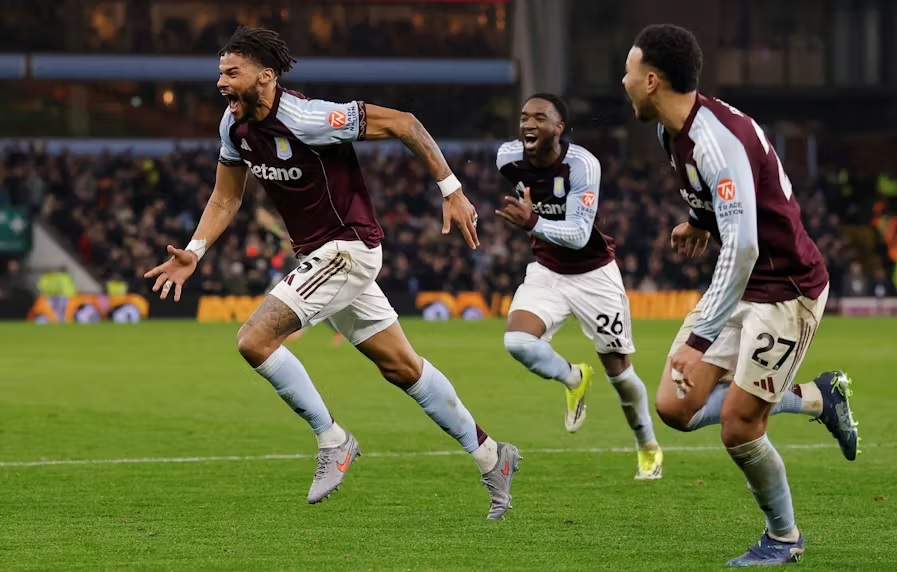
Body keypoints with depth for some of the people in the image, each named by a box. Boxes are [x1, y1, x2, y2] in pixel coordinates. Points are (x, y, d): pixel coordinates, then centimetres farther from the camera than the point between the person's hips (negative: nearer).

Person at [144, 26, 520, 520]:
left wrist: (451, 191, -17)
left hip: (347, 247, -8)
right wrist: (195, 250, -1)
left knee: (255, 340, -18)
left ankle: (333, 442, -3)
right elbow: (226, 197, 14)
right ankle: (491, 457, 26)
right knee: (401, 367, 15)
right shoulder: (235, 125, 0)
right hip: (319, 254, 8)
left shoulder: (306, 119, -24)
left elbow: (401, 123, -19)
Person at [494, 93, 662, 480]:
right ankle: (573, 379, 6)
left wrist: (534, 223, -51)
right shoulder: (509, 159, -13)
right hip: (547, 271, 4)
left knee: (619, 372, 5)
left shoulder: (582, 165, -27)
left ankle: (648, 448, 29)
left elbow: (578, 235, -35)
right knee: (516, 341, -24)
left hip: (593, 275, -4)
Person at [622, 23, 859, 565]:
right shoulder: (674, 131, 1)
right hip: (741, 284, 9)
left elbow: (742, 246, -35)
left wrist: (701, 337, -35)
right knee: (675, 408, 1)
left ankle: (784, 539, 15)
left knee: (737, 425, -10)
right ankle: (819, 397, 18)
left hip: (786, 290, -9)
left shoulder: (718, 140, -29)